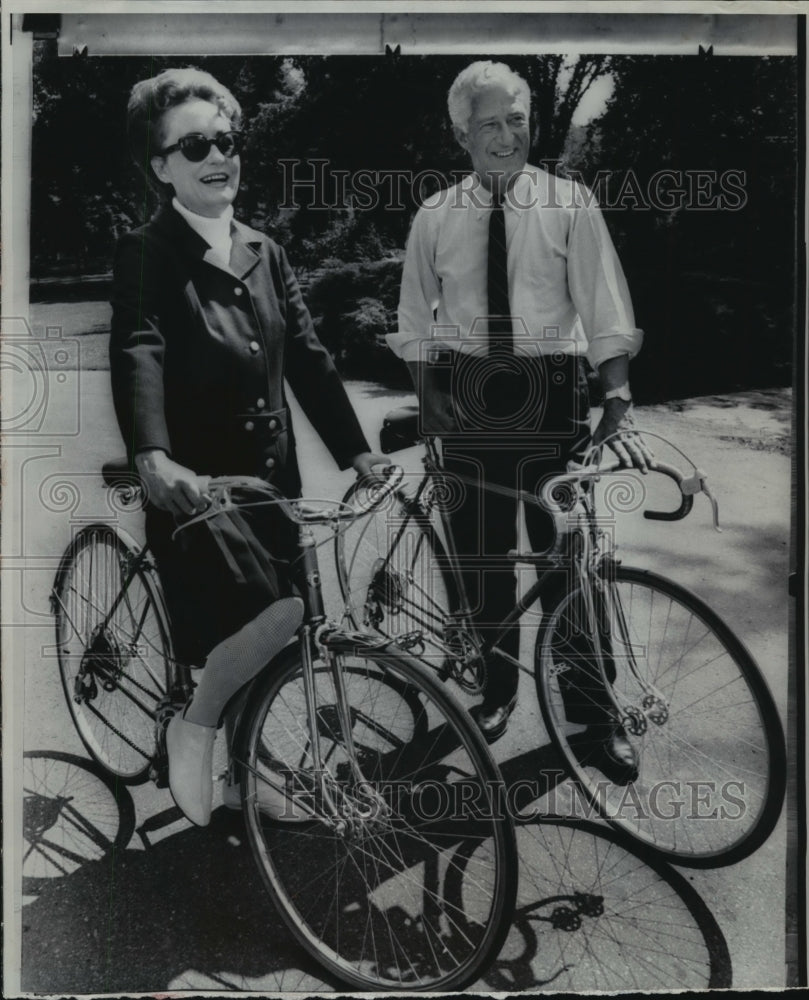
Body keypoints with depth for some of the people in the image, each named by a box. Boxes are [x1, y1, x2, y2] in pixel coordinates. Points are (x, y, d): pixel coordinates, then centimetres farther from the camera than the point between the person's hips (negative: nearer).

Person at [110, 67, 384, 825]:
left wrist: (357, 451, 1)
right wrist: (154, 459, -41)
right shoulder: (146, 253, -6)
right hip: (197, 483, -6)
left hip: (272, 477, 6)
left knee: (266, 647, 11)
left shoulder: (264, 253, 13)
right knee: (276, 615, -25)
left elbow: (307, 357, 10)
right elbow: (136, 354, -23)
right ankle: (193, 728, 3)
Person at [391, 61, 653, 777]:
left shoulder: (570, 204, 0)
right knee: (481, 554, 9)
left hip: (552, 393, -2)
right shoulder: (433, 219, 6)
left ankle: (595, 708, 17)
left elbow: (606, 311, -7)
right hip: (468, 397, 2)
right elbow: (417, 328, 8)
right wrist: (428, 413, -1)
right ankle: (498, 687, 28)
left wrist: (618, 407, -19)